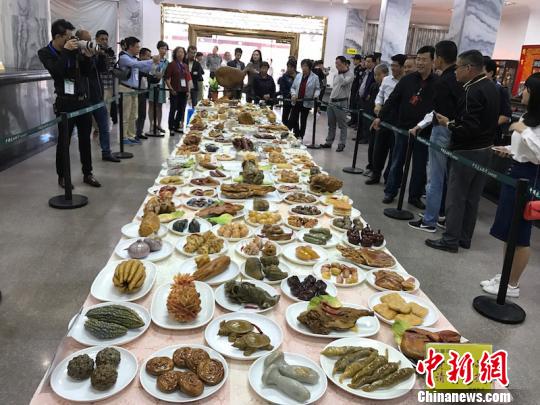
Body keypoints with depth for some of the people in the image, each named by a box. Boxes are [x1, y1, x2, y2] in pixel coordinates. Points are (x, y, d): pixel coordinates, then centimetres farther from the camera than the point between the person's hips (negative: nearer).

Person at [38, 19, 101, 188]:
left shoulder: (74, 49, 6)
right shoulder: (45, 53, -3)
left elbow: (86, 72, 11)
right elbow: (57, 71, -20)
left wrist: (86, 56, -5)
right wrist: (66, 51, -19)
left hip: (83, 99, 4)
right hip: (66, 102, -4)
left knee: (85, 139, 9)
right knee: (63, 140, 2)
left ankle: (87, 174, 19)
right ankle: (62, 176, 14)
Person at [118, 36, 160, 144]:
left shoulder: (134, 58, 13)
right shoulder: (123, 57, -10)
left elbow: (144, 69, 19)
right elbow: (137, 64, -25)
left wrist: (153, 63, 2)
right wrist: (152, 61, -23)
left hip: (134, 89, 8)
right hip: (126, 89, -8)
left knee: (133, 116, 11)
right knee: (125, 116, -4)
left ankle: (131, 136, 19)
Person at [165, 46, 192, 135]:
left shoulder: (185, 66, 15)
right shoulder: (172, 64, -2)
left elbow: (188, 79, 16)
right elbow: (167, 79, -6)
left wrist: (188, 90, 8)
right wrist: (171, 89, -12)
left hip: (184, 91, 6)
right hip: (175, 91, -5)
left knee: (182, 110, 9)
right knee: (173, 109, -1)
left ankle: (177, 126, 21)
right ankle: (171, 128, 6)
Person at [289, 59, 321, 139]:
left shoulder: (315, 77, -4)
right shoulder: (298, 76, 7)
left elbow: (317, 88, 2)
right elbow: (293, 87, 11)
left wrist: (316, 95, -18)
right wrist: (293, 94, -8)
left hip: (307, 103, -3)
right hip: (296, 102, 4)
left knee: (303, 121, 7)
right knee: (292, 120, 2)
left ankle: (300, 137, 20)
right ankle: (296, 135, 18)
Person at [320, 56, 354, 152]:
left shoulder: (350, 74, -8)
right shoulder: (336, 75, 15)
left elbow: (343, 82, -26)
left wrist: (341, 73, -16)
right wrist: (331, 99, 17)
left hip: (341, 103, -8)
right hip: (332, 101, 8)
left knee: (342, 125, -1)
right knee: (331, 124, 13)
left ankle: (341, 144, 4)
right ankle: (329, 142, 21)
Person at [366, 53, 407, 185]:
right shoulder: (386, 79, 8)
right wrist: (378, 105, 1)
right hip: (384, 115, 5)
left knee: (394, 149, 6)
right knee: (379, 146, 11)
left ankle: (390, 177, 20)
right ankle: (375, 174, 25)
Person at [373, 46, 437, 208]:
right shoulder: (408, 79, 1)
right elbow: (393, 99, 2)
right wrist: (380, 116, -6)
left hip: (424, 132, -1)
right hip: (403, 127, 2)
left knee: (419, 166, 9)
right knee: (397, 162, 11)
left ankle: (415, 196, 23)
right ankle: (390, 192, 24)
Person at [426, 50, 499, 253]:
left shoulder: (473, 91, -20)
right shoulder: (491, 87, 10)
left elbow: (469, 127, -27)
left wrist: (448, 124, -12)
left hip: (467, 152, -9)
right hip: (484, 149, 9)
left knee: (456, 197, 0)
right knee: (472, 198, 14)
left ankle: (451, 240, 7)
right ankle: (464, 238, 23)